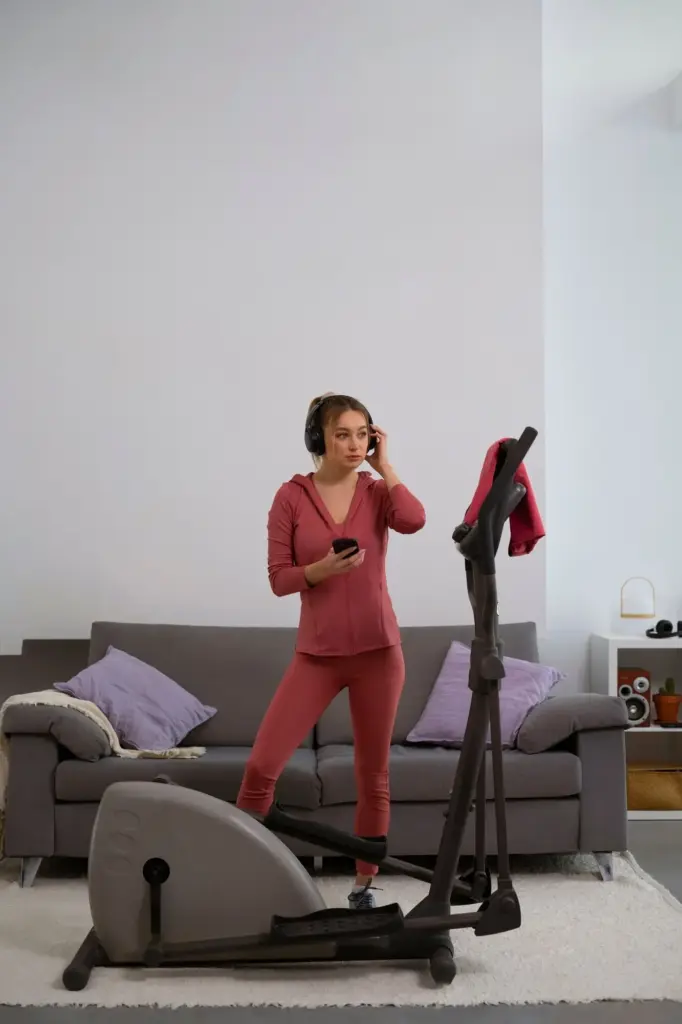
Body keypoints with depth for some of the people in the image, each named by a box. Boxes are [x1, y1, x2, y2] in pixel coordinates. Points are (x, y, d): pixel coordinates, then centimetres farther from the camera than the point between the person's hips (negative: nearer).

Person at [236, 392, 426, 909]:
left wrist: (384, 465, -9)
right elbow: (279, 579, -2)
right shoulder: (292, 496, -1)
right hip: (317, 653, 0)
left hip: (378, 651, 1)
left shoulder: (377, 491, 2)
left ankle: (365, 884, 24)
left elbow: (414, 520, -21)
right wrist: (324, 567, -21)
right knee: (262, 764, -8)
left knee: (373, 775, 8)